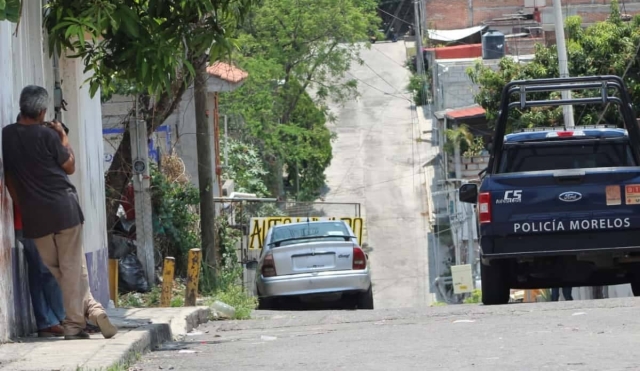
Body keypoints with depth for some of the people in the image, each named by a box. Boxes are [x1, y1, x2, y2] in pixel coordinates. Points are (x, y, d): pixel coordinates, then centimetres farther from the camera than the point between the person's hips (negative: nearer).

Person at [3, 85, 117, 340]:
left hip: (33, 214, 3)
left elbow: (8, 178, 9)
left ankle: (91, 308, 2)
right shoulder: (47, 135, -10)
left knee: (55, 268, 11)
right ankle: (74, 325, -1)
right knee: (73, 267, 2)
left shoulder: (6, 135, 3)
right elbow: (70, 167, 2)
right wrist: (64, 137, 12)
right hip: (63, 208, -3)